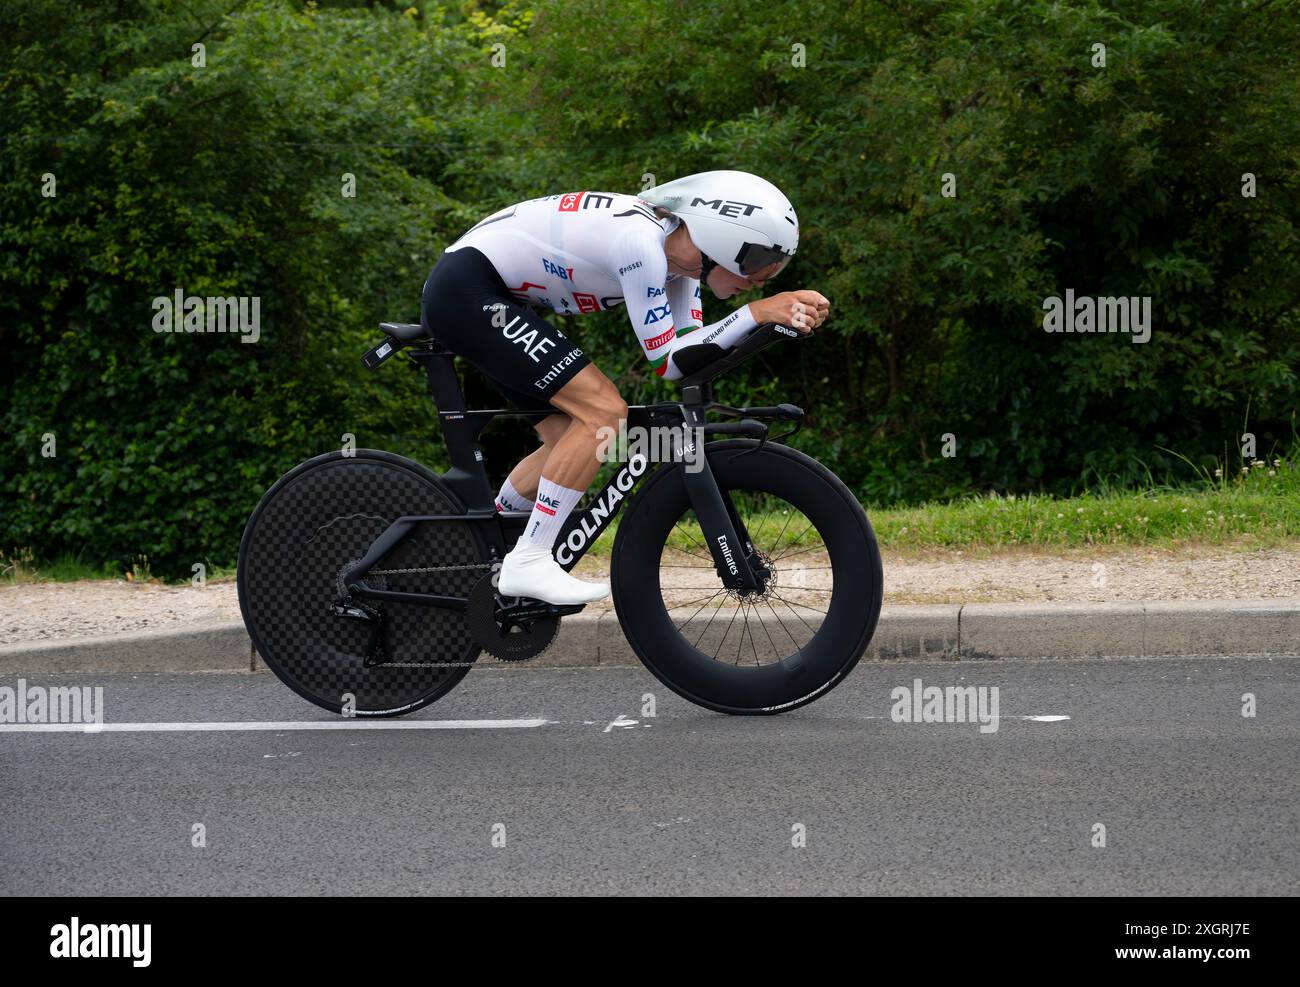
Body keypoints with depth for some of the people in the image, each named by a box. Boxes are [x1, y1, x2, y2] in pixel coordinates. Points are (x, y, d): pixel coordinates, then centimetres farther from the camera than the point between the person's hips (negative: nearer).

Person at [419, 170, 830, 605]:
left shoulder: (678, 246, 1)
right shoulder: (640, 242, -26)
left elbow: (693, 352, 2)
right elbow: (666, 361, -20)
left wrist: (781, 313, -9)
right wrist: (758, 312, -24)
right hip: (466, 291, -10)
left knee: (571, 442, 10)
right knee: (605, 412, -16)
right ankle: (528, 563, -12)